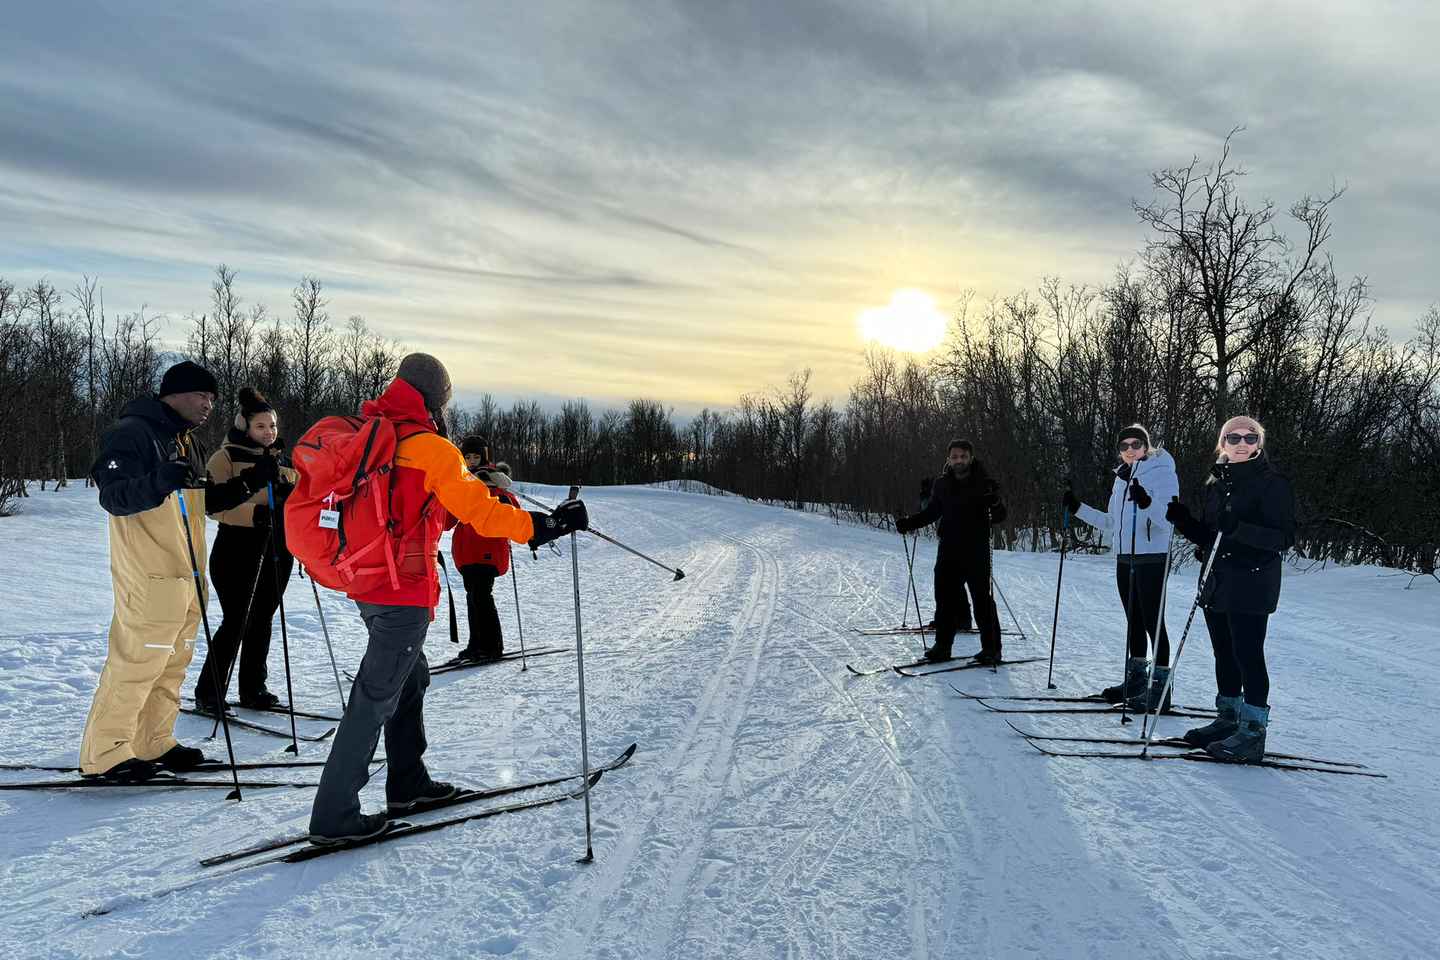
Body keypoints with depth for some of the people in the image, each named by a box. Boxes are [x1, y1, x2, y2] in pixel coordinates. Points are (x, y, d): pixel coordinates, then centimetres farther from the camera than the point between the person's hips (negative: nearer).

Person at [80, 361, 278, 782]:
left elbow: (204, 501, 23)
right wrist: (159, 483, -35)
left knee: (173, 660, 12)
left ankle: (153, 744, 22)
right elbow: (113, 496, -18)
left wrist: (249, 483, 10)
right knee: (138, 659, -6)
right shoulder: (131, 433, -9)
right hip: (149, 573, -9)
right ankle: (105, 753, 5)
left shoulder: (188, 440, 19)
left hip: (186, 572, 9)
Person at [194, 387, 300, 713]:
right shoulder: (226, 458, -4)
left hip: (277, 552, 6)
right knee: (236, 623, -6)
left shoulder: (283, 461, 15)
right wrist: (256, 513, -29)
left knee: (262, 621, 12)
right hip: (239, 551, -6)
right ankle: (208, 693, 7)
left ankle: (254, 689, 22)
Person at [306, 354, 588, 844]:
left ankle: (408, 782, 33)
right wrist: (545, 524, -11)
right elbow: (481, 512, -16)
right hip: (405, 591, -9)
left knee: (410, 677, 22)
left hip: (365, 584, 9)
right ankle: (333, 815, 5)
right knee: (375, 698, -1)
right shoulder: (433, 449, -15)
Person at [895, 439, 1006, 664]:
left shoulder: (983, 483, -5)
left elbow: (1000, 516, -8)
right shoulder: (941, 485, 7)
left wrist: (994, 504, -30)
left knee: (982, 600, -1)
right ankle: (942, 646, 17)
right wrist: (909, 523, 7)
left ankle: (991, 648, 9)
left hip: (976, 553, -4)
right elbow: (931, 513, 19)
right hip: (948, 551, 4)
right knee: (944, 598, 7)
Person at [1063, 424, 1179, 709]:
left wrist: (1147, 503, -36)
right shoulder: (1122, 478, 16)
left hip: (1151, 559, -8)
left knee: (1152, 621, -5)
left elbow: (1166, 520, -18)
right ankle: (1136, 679, 23)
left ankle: (1160, 685, 1)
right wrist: (1078, 509, 16)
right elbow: (1112, 524, 20)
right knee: (1133, 621, 14)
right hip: (1125, 559, 8)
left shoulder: (1162, 472, -7)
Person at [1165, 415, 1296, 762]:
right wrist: (1181, 518, 1)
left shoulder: (1272, 483, -8)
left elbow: (1284, 538, -15)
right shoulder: (1217, 483, 13)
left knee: (1247, 655, -5)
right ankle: (1228, 720, 27)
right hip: (1218, 583, 8)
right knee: (1224, 655, 15)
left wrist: (1238, 530, -28)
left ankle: (1252, 733, 3)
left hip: (1251, 587, -7)